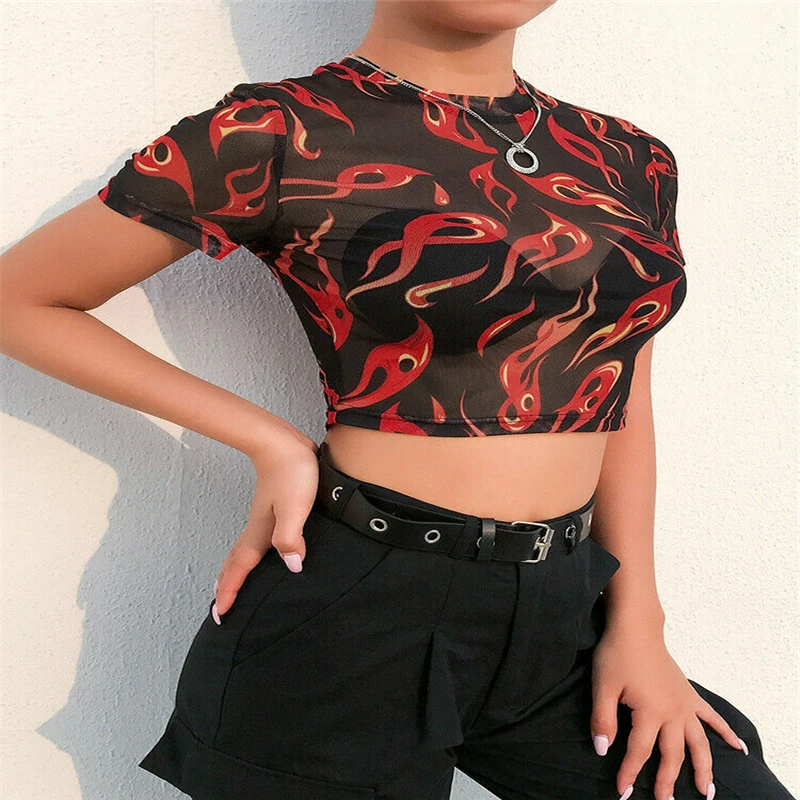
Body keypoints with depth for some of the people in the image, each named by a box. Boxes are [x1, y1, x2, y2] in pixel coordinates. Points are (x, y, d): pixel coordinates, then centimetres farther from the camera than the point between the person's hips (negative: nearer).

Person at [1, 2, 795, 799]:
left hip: (559, 618, 5)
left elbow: (620, 401, 14)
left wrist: (635, 618, 6)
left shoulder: (632, 160, 7)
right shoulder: (280, 133, -9)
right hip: (353, 611, -5)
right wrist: (272, 444, -9)